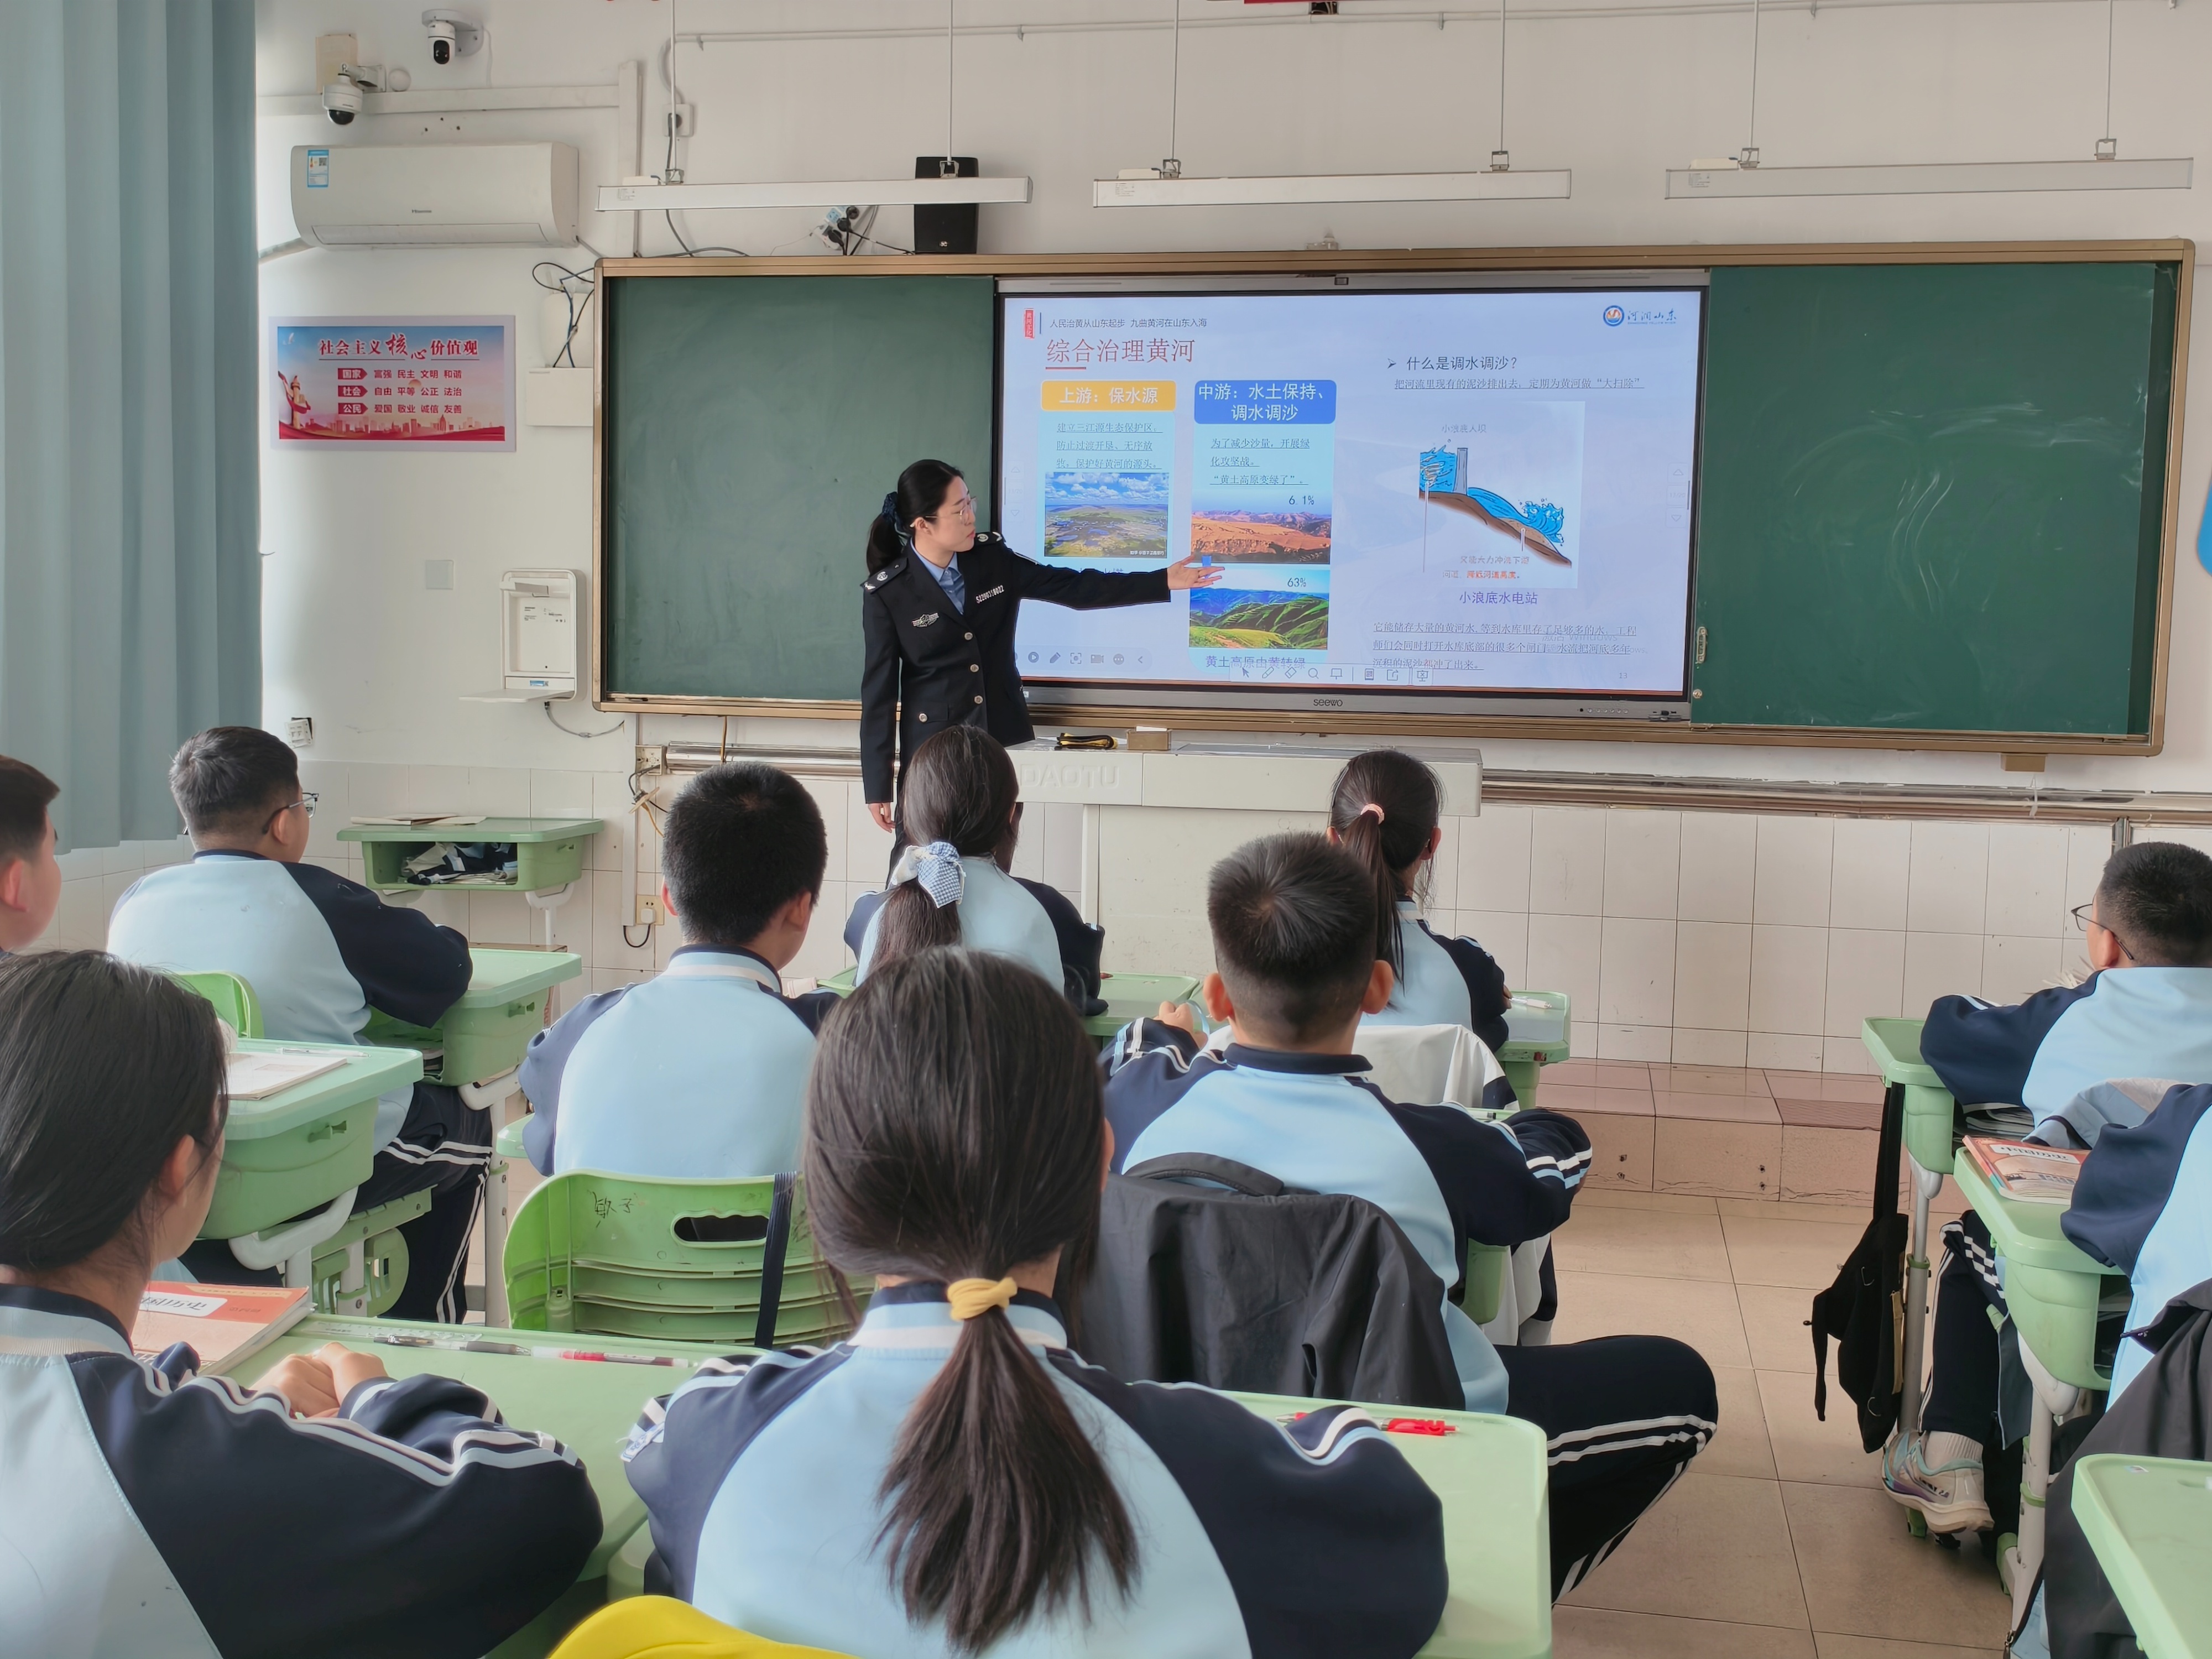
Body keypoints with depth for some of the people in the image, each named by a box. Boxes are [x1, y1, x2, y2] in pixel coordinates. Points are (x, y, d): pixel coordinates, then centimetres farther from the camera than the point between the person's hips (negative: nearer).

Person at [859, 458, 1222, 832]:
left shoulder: (992, 557, 0)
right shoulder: (886, 593, -10)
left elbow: (1073, 588, 6)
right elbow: (879, 688, -7)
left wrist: (1163, 582, 2)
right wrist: (878, 786, -7)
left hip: (1003, 738, 3)